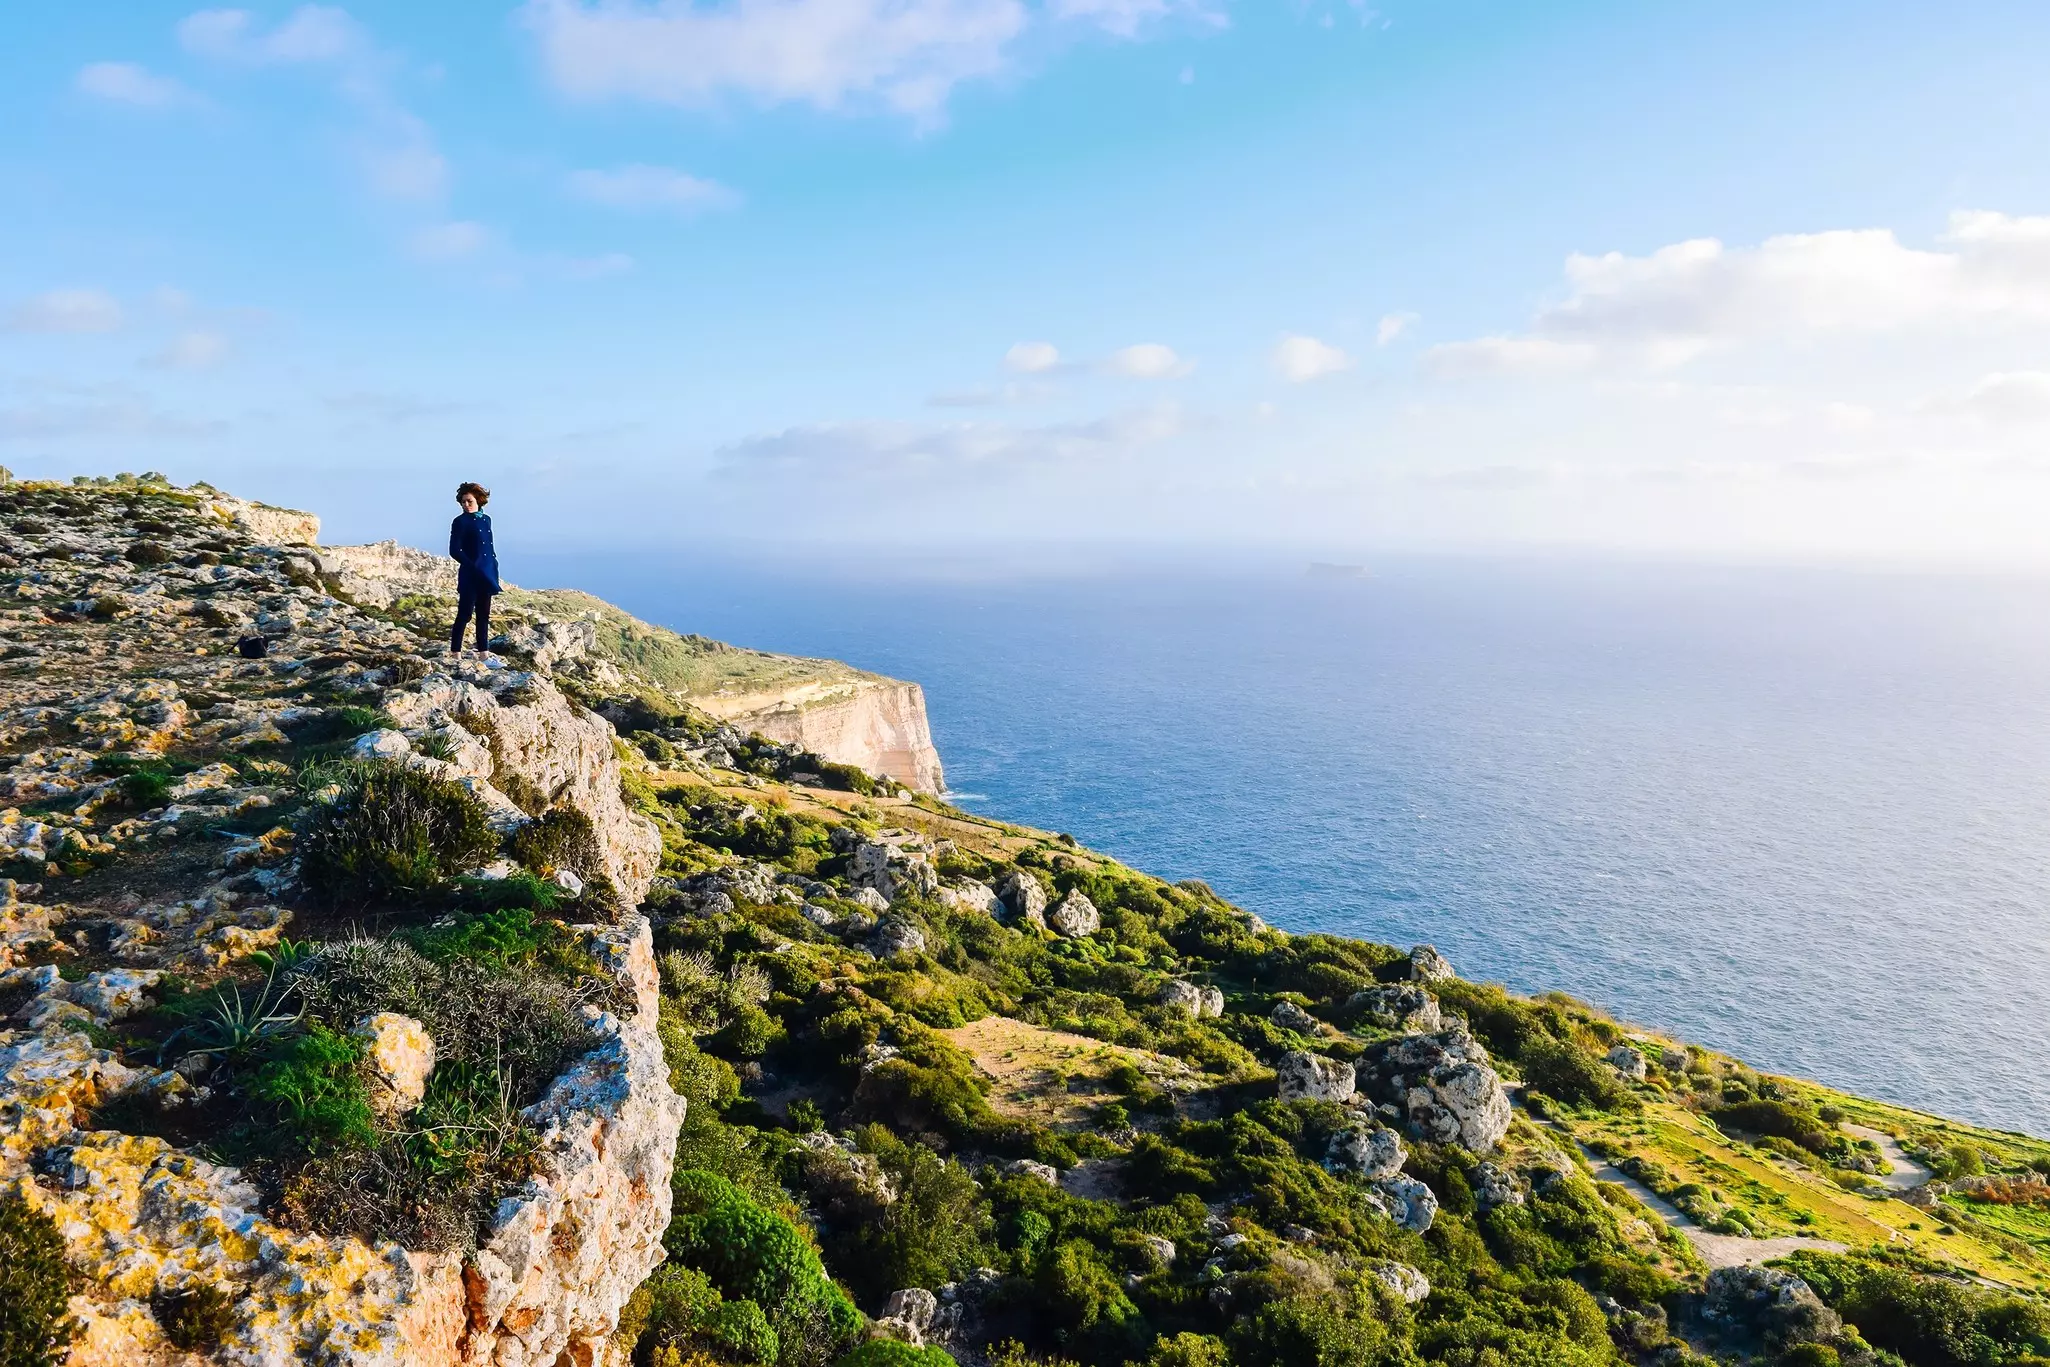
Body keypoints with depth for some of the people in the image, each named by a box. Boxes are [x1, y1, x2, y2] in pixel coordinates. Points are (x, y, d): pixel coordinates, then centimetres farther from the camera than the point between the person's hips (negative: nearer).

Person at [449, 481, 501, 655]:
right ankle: (455, 653, -1)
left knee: (484, 615, 10)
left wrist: (494, 567, 7)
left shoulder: (486, 520, 12)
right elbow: (454, 550, -10)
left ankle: (483, 652, 16)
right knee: (464, 614, -6)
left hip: (486, 574, 6)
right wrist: (472, 566, -14)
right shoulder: (460, 521, -5)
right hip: (470, 576, -6)